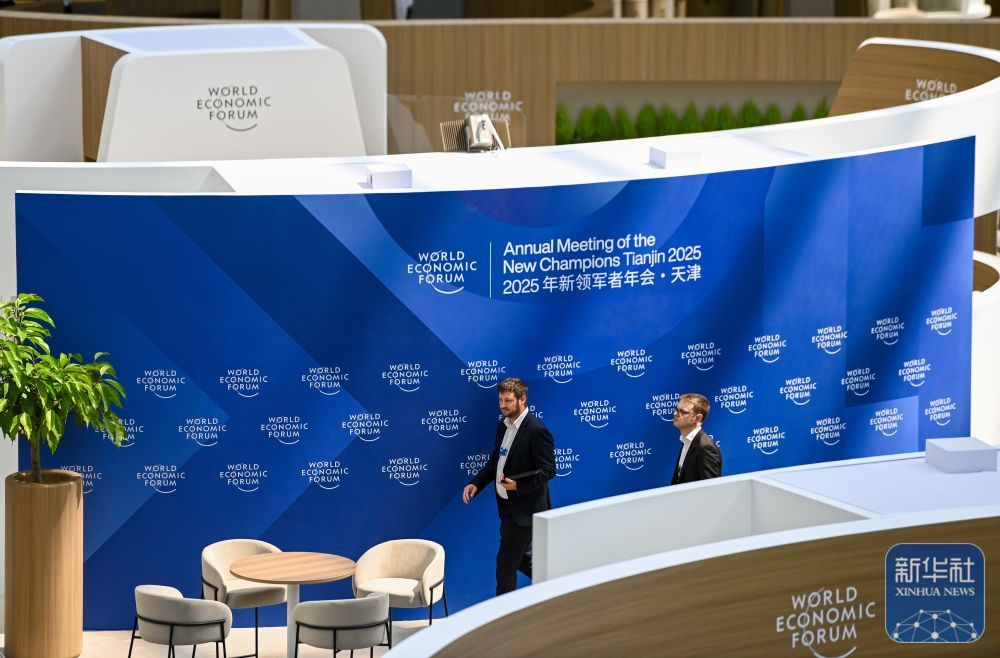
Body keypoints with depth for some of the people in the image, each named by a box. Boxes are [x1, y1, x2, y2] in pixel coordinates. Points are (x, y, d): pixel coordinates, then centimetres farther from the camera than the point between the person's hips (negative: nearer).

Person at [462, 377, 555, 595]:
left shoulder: (537, 431, -19)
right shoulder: (503, 425, 7)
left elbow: (548, 470, -20)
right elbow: (495, 461, 17)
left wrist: (518, 485, -30)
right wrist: (476, 483, 3)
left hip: (524, 508, -9)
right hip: (508, 505, 9)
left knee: (506, 561, -4)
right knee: (521, 557, 19)